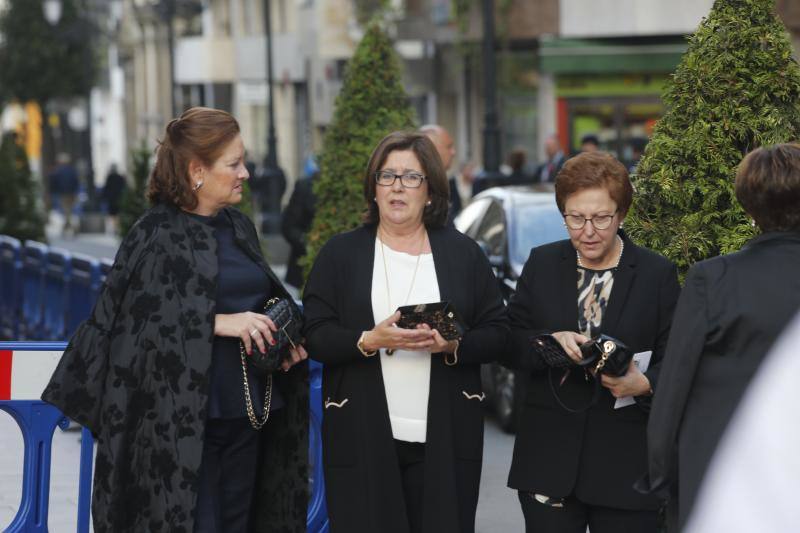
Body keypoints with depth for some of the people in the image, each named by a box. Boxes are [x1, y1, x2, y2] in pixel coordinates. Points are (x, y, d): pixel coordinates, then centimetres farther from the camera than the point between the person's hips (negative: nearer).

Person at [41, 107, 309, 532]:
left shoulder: (238, 227, 12)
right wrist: (218, 322, -22)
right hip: (185, 418, -7)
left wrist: (283, 338, 2)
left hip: (248, 413, 7)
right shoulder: (158, 236, -10)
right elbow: (139, 321, -16)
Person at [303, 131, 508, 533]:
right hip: (362, 437, -1)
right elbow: (315, 336, 0)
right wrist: (369, 341, -17)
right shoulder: (340, 254, 7)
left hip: (445, 438, 1)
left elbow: (496, 332, 6)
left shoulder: (463, 253, 9)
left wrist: (454, 347, -14)